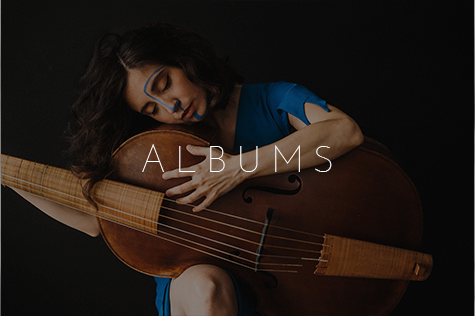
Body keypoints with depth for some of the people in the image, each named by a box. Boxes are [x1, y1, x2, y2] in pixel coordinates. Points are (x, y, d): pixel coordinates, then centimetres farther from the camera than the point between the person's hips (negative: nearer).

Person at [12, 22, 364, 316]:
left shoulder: (273, 100, -5)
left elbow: (347, 131, -22)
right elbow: (97, 218, 3)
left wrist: (241, 166, -28)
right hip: (190, 277, 0)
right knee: (203, 285, -34)